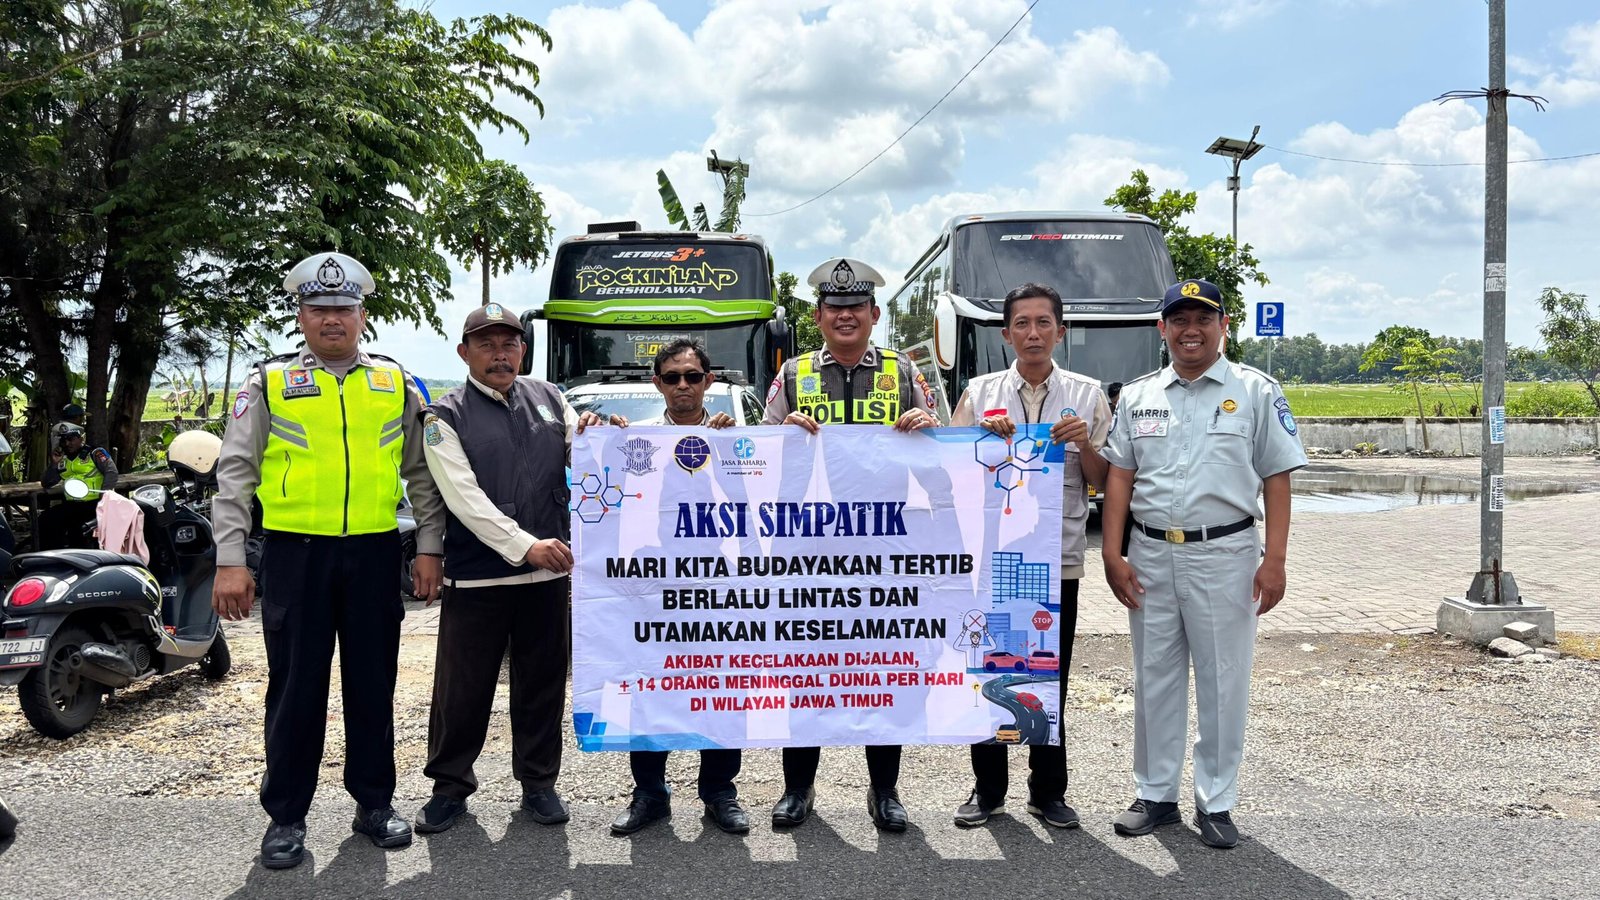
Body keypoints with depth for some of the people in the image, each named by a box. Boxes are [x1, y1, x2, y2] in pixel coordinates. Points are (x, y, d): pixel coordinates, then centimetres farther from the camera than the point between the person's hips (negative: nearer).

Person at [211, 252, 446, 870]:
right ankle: (286, 816, 18)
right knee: (296, 686, 5)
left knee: (373, 683, 9)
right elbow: (235, 474, 1)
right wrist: (230, 561, -7)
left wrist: (429, 548, 4)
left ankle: (374, 803, 23)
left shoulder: (395, 384, 10)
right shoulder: (270, 383, 5)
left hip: (375, 553, 2)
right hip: (295, 553, -1)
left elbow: (421, 474, 11)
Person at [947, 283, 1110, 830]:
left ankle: (1048, 792, 22)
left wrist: (1084, 442, -12)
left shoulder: (1087, 395, 5)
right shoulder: (980, 393, 5)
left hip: (1058, 559, 0)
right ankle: (988, 789, 21)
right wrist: (984, 436, -10)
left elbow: (1102, 481, 6)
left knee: (1050, 682, 8)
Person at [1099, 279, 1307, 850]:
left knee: (1222, 680, 5)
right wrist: (1113, 555, -1)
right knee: (1154, 678, 11)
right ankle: (1156, 796, 24)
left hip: (1224, 555, -3)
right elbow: (1120, 478, 7)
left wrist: (1274, 560, -10)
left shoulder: (1256, 392, 1)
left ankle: (1216, 803, 19)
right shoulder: (1137, 396, 9)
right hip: (1150, 555, 3)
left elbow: (1277, 478, -2)